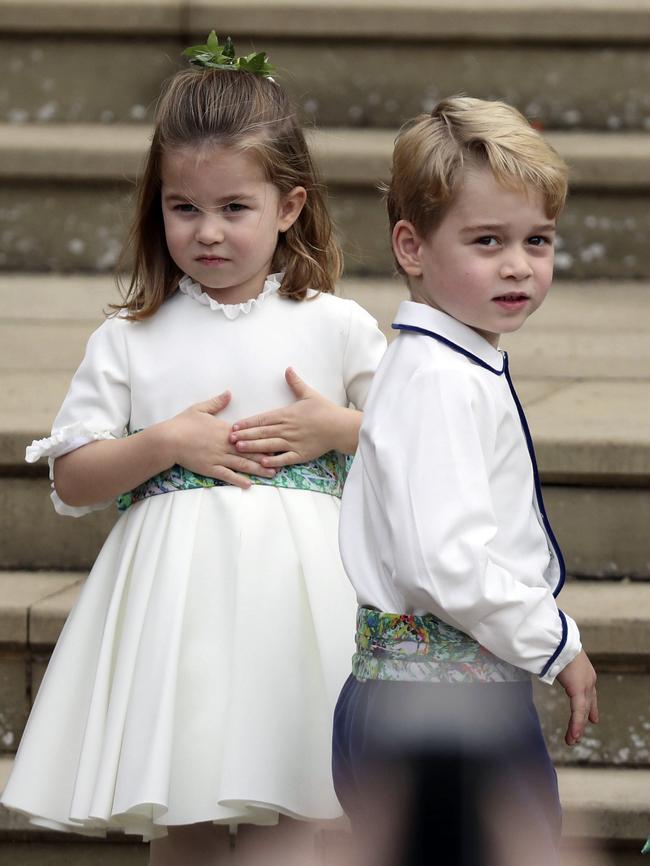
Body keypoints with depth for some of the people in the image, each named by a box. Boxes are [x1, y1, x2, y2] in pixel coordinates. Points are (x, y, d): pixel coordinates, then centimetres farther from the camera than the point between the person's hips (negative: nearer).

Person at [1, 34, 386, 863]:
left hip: (299, 579, 0)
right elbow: (72, 481, 2)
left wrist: (339, 428, -6)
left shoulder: (336, 327, 5)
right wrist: (168, 443, -10)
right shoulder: (129, 341, 5)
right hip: (180, 590, 0)